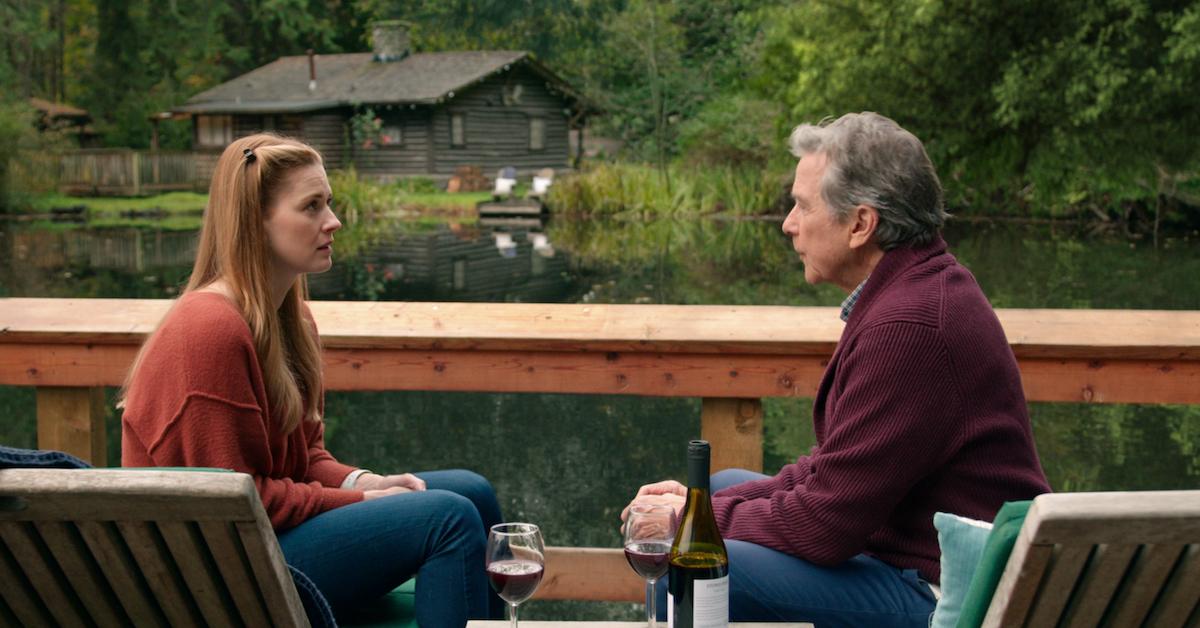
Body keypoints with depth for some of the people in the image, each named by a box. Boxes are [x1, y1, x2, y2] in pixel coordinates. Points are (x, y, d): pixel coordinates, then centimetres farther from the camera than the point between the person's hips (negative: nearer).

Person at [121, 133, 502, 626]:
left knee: (473, 492, 4)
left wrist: (360, 481, -5)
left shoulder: (287, 319, 8)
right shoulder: (210, 330, -23)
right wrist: (359, 502, -15)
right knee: (450, 517, -19)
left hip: (271, 521, 10)